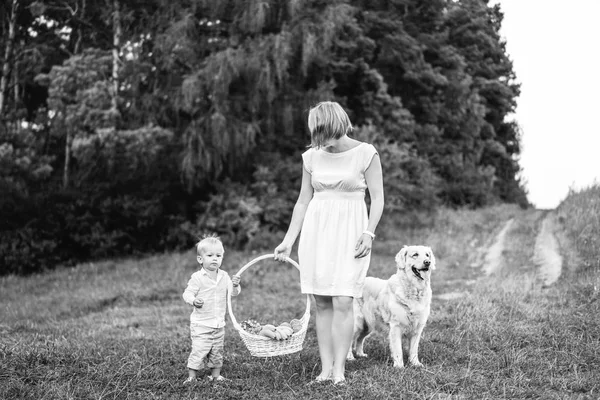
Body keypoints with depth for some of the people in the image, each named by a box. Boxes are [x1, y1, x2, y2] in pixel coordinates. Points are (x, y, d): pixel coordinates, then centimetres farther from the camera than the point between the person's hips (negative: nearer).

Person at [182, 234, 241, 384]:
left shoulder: (224, 276, 5)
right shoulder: (197, 277, -11)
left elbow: (233, 293, 8)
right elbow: (187, 293, -10)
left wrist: (235, 285, -14)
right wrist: (193, 300, -31)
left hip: (219, 324, 5)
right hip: (201, 324, -5)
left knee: (217, 351, 14)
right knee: (199, 350, -10)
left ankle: (215, 375, 27)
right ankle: (191, 376, 0)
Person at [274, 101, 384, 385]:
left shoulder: (365, 154, -5)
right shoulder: (312, 156, 6)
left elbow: (377, 198, -2)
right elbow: (303, 201, 12)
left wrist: (369, 232, -13)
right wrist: (288, 241, 10)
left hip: (350, 231, -4)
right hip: (315, 230, 4)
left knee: (342, 302, -11)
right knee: (322, 303, 3)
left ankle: (339, 369, -4)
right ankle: (326, 368, 8)